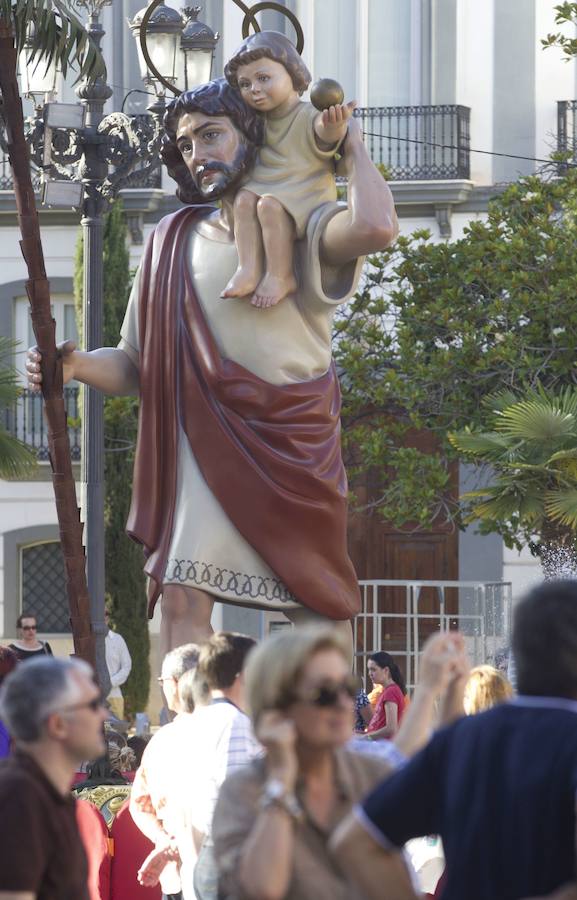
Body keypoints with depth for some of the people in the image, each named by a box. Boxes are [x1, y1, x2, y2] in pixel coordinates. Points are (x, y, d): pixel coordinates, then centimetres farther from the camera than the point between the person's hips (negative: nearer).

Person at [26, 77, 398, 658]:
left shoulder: (302, 233, 0)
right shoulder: (174, 242, 15)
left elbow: (375, 227, -25)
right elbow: (137, 365, 17)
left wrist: (353, 150, -6)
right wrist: (76, 366, -5)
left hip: (291, 449, -3)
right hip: (204, 451, 3)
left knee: (320, 613, 1)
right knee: (181, 599, -14)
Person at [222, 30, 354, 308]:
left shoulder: (309, 116, -12)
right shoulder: (260, 120, 12)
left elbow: (325, 132, -36)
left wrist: (333, 127, -57)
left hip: (305, 195, -7)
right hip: (266, 187, 7)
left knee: (270, 204, -33)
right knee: (244, 198, -22)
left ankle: (281, 276, -27)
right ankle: (248, 269, -30)